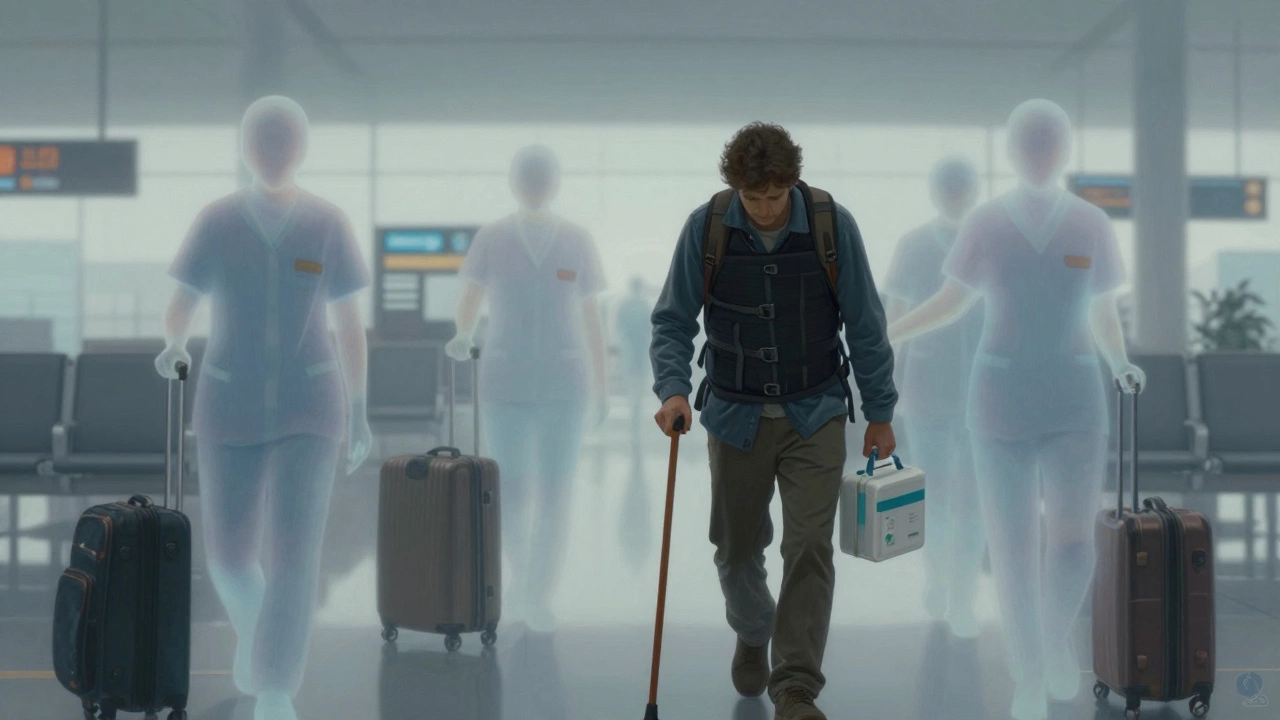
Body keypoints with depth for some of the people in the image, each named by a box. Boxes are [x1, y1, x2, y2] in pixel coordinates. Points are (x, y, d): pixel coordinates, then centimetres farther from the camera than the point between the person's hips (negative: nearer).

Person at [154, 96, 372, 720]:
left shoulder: (329, 224, -2)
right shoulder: (216, 221, -1)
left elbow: (350, 324, 3)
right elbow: (179, 309, 4)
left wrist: (360, 413, 3)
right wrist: (174, 347, -14)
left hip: (308, 407, -1)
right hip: (231, 406, 1)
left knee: (294, 551, -15)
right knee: (229, 557, 7)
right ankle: (253, 625, 41)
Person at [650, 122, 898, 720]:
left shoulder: (833, 225, -13)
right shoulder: (706, 227, -12)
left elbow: (865, 325, -4)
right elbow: (672, 321, -5)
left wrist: (880, 412, 0)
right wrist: (673, 389, -21)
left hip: (815, 415, -1)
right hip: (736, 416, 1)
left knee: (809, 548, -10)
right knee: (737, 548, 13)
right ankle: (751, 636, 43)